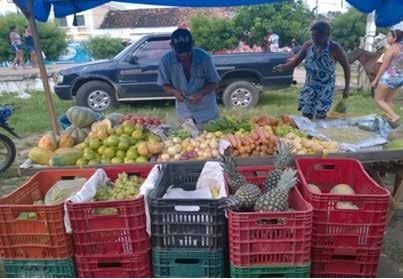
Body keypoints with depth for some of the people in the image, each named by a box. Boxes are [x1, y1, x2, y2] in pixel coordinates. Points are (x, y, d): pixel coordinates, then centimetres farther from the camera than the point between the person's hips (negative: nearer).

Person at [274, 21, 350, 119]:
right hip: (309, 86, 4)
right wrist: (282, 67, -23)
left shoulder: (334, 48, -18)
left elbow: (346, 66, -7)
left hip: (325, 87, -4)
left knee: (320, 117, -1)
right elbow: (295, 62, -2)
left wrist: (347, 87, -6)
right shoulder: (308, 45, -8)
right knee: (305, 115, 7)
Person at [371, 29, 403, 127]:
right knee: (387, 100, 19)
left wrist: (376, 79, -13)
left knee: (379, 100, 1)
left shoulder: (391, 49, -15)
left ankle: (395, 117, -13)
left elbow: (384, 66, -17)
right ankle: (391, 119, 17)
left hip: (389, 77, -8)